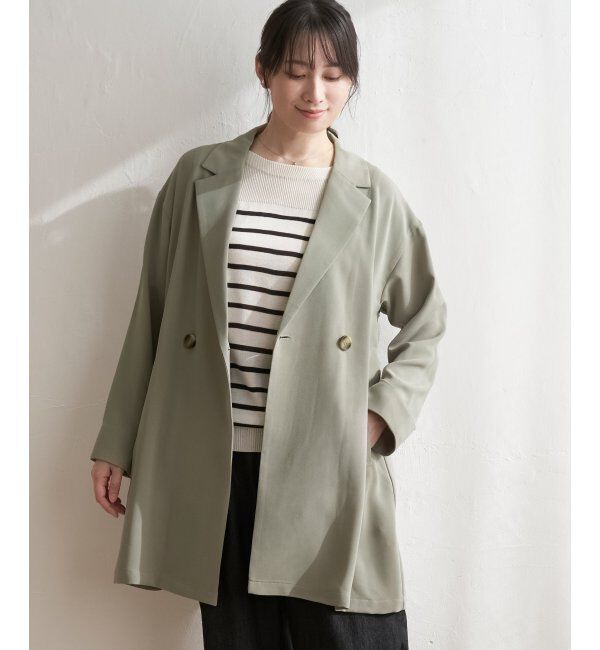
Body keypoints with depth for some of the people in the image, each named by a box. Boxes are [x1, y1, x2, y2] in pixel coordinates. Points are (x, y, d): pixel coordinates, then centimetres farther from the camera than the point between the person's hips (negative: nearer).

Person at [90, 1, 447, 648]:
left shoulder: (372, 198, 4)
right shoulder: (199, 178, 5)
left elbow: (424, 326, 12)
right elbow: (152, 316, 9)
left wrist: (381, 414, -3)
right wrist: (117, 444, 9)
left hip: (329, 470, -1)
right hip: (219, 468, 1)